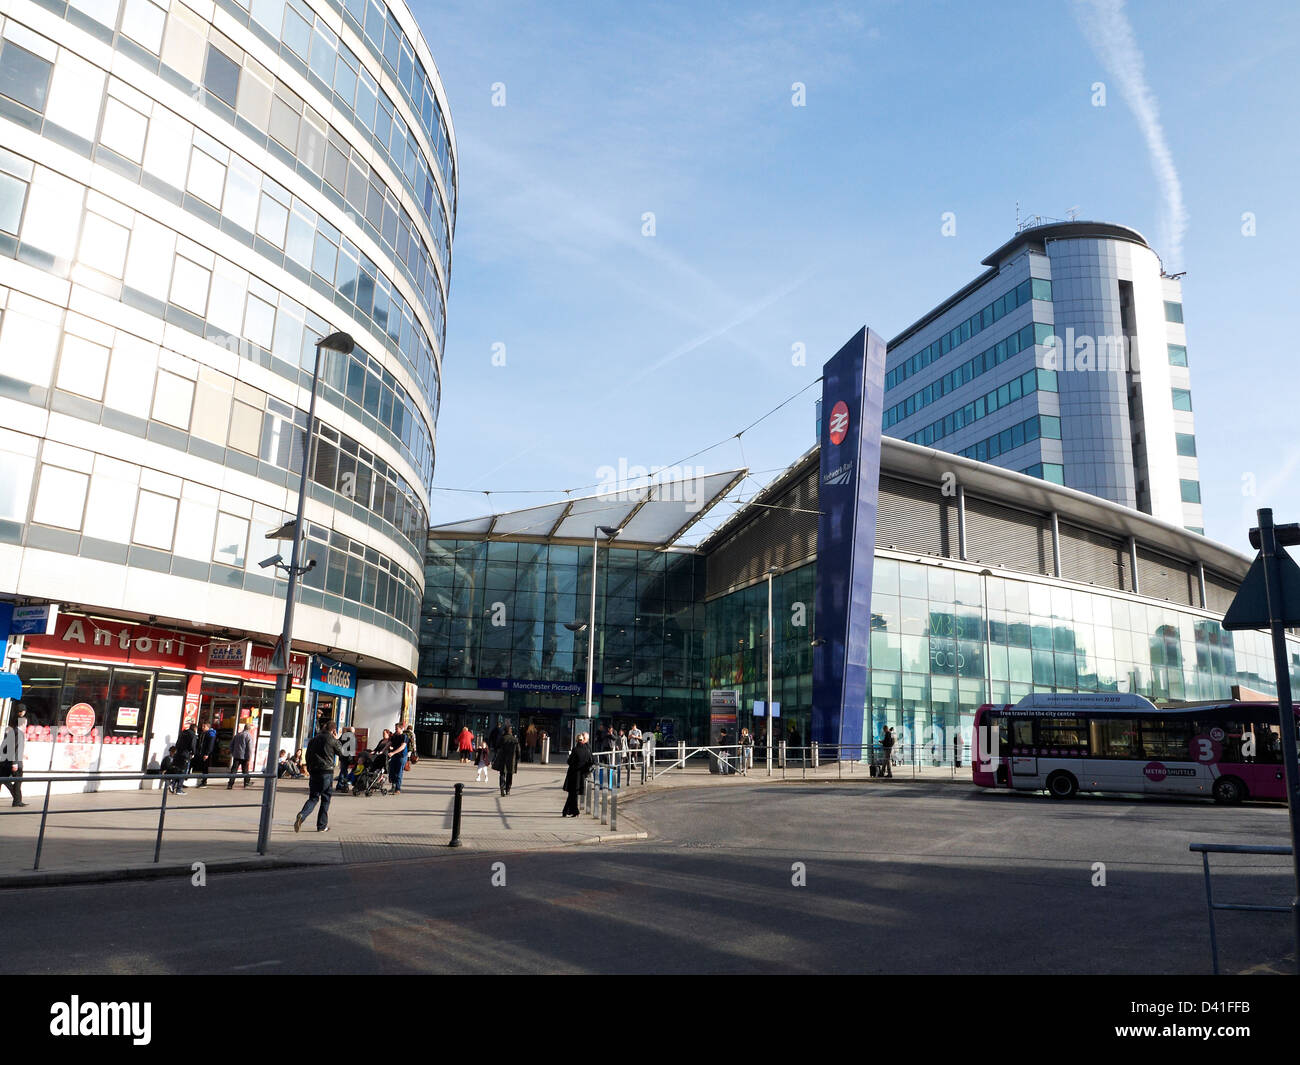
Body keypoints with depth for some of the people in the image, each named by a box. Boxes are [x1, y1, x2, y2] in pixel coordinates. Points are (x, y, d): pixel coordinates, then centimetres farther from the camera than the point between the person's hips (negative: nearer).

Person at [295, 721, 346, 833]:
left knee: (313, 797, 9)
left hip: (313, 772, 5)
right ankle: (322, 826, 9)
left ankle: (302, 815, -19)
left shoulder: (314, 739, 11)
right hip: (326, 772, -5)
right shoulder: (332, 740, -5)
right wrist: (337, 740, 16)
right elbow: (341, 753, 7)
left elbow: (308, 756, 15)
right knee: (325, 799, 7)